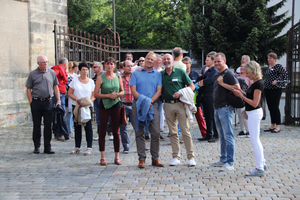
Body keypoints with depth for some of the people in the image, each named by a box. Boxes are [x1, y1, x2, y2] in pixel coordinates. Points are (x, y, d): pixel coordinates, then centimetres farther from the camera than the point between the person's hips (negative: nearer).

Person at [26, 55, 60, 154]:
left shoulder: (52, 73, 8)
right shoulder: (32, 74, 3)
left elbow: (55, 87, 12)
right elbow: (28, 89, 4)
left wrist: (58, 100, 4)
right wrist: (31, 102, -5)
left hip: (48, 102, 1)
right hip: (36, 102, -1)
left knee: (48, 125, 2)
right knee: (36, 125, 5)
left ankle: (47, 147, 8)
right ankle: (36, 147, 16)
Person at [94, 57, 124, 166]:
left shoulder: (118, 77, 7)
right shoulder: (100, 77, -2)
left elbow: (122, 91, 15)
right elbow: (96, 94, -6)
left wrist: (118, 94, -7)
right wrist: (108, 95, -16)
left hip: (116, 105, 2)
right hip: (104, 106, -2)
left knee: (116, 132, 5)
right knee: (102, 131, 3)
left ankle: (117, 157, 14)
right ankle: (103, 157, 12)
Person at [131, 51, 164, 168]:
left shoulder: (158, 74, 13)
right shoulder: (136, 74, 10)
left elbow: (159, 91, 3)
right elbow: (133, 90, 2)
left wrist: (150, 101, -12)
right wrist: (142, 100, -13)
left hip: (152, 105, 1)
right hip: (138, 105, 0)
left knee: (156, 132, -4)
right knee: (139, 132, 1)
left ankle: (155, 158, 6)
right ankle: (141, 158, 6)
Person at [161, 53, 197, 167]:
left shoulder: (180, 72, 3)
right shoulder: (160, 75, 11)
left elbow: (192, 86, 3)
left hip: (180, 103, -3)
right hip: (168, 105, 3)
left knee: (186, 131, -5)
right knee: (173, 132, 6)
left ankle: (191, 157, 1)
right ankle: (176, 157, 13)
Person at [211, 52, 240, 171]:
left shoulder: (228, 74, -10)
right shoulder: (216, 75, 17)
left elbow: (237, 88, -19)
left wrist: (223, 84, -17)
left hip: (225, 107, -9)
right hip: (217, 108, 9)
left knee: (228, 136, -8)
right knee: (222, 136, 15)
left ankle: (230, 163, -7)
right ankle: (223, 160, 23)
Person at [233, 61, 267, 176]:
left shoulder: (258, 83, -19)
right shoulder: (255, 82, 10)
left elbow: (255, 103, -22)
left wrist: (241, 96, -17)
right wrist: (242, 93, 2)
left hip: (254, 113, -10)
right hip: (253, 113, 10)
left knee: (254, 140, -7)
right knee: (256, 139, 17)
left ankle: (259, 169, -5)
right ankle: (262, 163, 27)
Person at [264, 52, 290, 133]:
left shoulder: (278, 66, -9)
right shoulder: (269, 67, 16)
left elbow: (284, 74, -17)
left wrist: (277, 81, -20)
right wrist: (265, 81, 13)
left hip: (276, 89, -8)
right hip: (268, 89, 8)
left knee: (275, 107, -8)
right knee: (270, 107, 10)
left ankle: (278, 126, -2)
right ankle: (272, 125, 17)